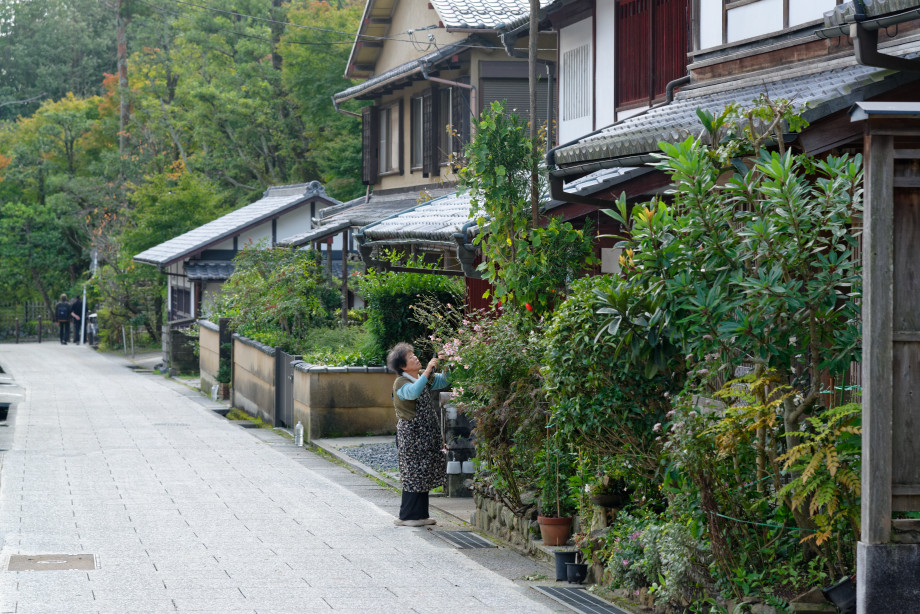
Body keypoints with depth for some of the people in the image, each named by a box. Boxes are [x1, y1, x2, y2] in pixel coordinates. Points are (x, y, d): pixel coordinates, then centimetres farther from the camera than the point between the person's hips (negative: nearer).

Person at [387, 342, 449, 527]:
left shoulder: (423, 377, 9)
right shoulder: (400, 383, -16)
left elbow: (442, 381, 16)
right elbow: (413, 392, -36)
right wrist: (428, 370, -38)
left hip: (426, 433, 8)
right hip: (410, 433, -8)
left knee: (424, 474, 10)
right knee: (413, 473, -5)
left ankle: (420, 514, 18)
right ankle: (407, 517, 2)